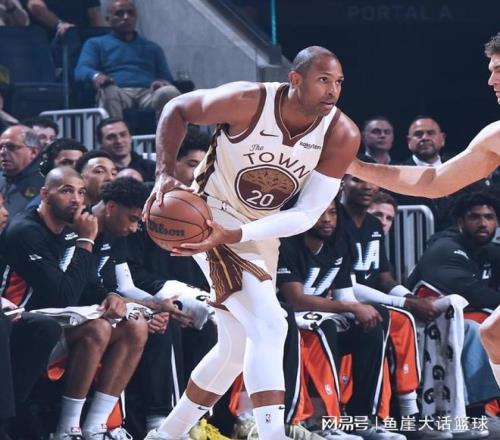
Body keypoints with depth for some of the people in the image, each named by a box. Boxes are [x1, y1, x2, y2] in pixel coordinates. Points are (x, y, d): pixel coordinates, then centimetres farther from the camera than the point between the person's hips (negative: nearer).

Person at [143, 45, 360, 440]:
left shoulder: (342, 136, -19)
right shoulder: (246, 103, -27)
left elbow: (306, 215, -20)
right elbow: (177, 110, -9)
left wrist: (233, 235, -30)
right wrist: (165, 174, -23)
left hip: (261, 233, 6)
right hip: (210, 217, -6)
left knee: (236, 348, 17)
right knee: (269, 325, -23)